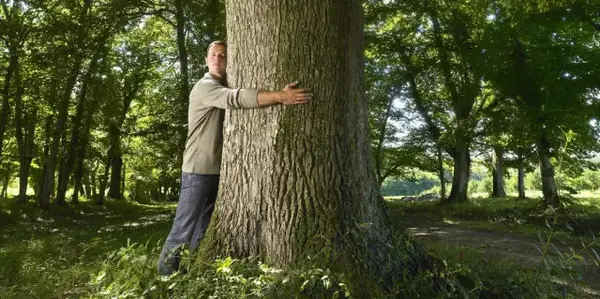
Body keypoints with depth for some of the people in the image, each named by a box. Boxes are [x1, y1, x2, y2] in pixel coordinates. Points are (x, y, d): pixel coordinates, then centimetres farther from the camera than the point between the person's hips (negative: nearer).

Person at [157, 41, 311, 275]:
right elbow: (236, 98, -31)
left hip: (219, 170, 8)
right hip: (199, 170, -8)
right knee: (183, 229, -4)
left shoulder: (225, 89, 20)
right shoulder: (205, 86, -12)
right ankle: (165, 275, 8)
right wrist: (280, 96, -42)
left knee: (203, 229, 12)